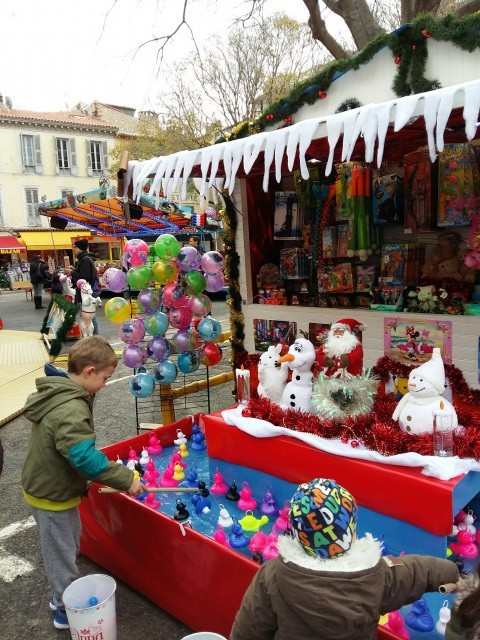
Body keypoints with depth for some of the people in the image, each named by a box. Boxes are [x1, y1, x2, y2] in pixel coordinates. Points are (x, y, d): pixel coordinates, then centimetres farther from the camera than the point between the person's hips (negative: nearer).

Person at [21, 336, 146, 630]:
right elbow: (85, 457, -36)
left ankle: (62, 595, 45)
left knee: (70, 543, 26)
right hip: (52, 496, -9)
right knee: (62, 554, 11)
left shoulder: (57, 393, -1)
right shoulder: (71, 410, -33)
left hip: (50, 486, 9)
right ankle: (67, 610, 31)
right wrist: (126, 479, -28)